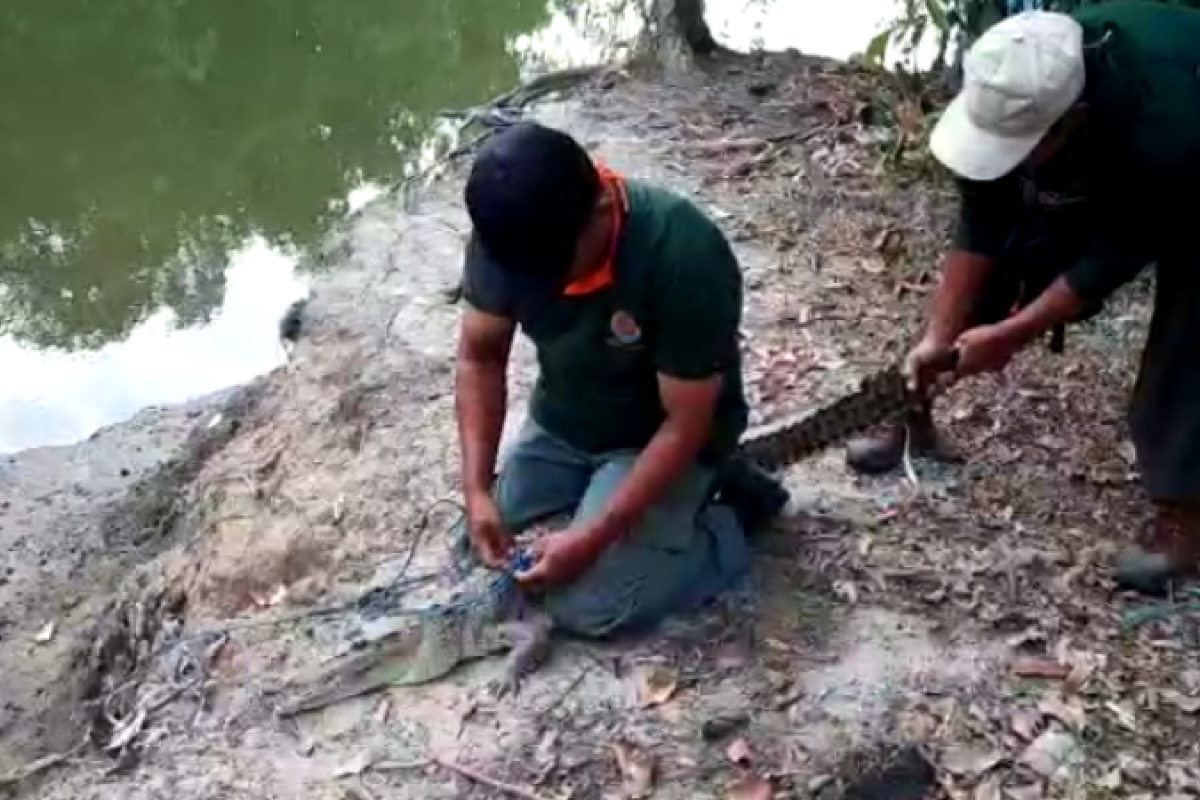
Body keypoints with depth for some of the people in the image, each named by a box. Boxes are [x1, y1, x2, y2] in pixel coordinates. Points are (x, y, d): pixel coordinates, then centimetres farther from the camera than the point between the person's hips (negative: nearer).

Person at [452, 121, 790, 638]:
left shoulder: (684, 257, -35)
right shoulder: (507, 233, -20)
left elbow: (685, 425, -27)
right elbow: (480, 356, -8)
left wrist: (592, 539, -28)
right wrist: (477, 490, -18)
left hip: (657, 439, -5)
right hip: (559, 424, 6)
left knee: (585, 606, -14)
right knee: (481, 543, 7)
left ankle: (730, 523, 6)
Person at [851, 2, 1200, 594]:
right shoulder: (1008, 97, -32)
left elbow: (1119, 253, -30)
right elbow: (981, 227, -20)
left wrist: (1011, 334, -25)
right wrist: (937, 335, -19)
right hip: (1087, 170, 5)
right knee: (1008, 249, -1)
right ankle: (914, 408, 13)